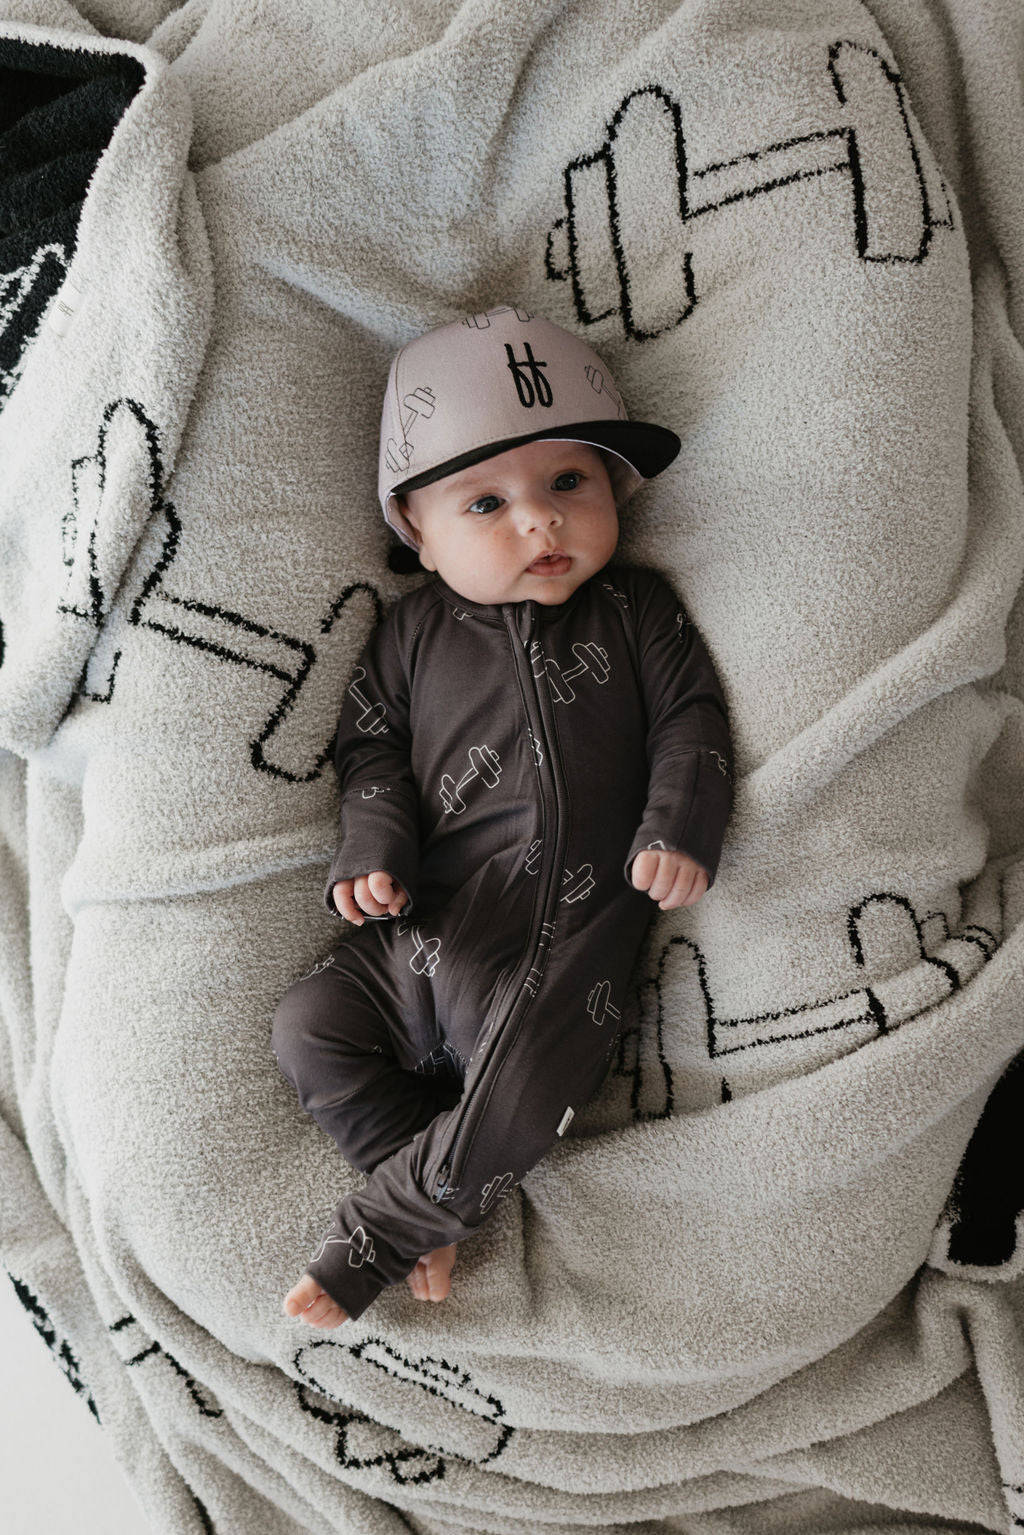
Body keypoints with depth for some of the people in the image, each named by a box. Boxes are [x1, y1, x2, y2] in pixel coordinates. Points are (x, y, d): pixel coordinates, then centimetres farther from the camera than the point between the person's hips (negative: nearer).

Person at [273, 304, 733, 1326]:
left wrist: (679, 825, -11)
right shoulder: (415, 632, 9)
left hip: (569, 935, -3)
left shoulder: (634, 609, 7)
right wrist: (374, 849, -5)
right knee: (309, 1024, -7)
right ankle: (442, 1195, 3)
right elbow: (372, 745, 12)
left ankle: (383, 1228, 3)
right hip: (425, 923, 3)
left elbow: (689, 717, 5)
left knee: (515, 1103, -20)